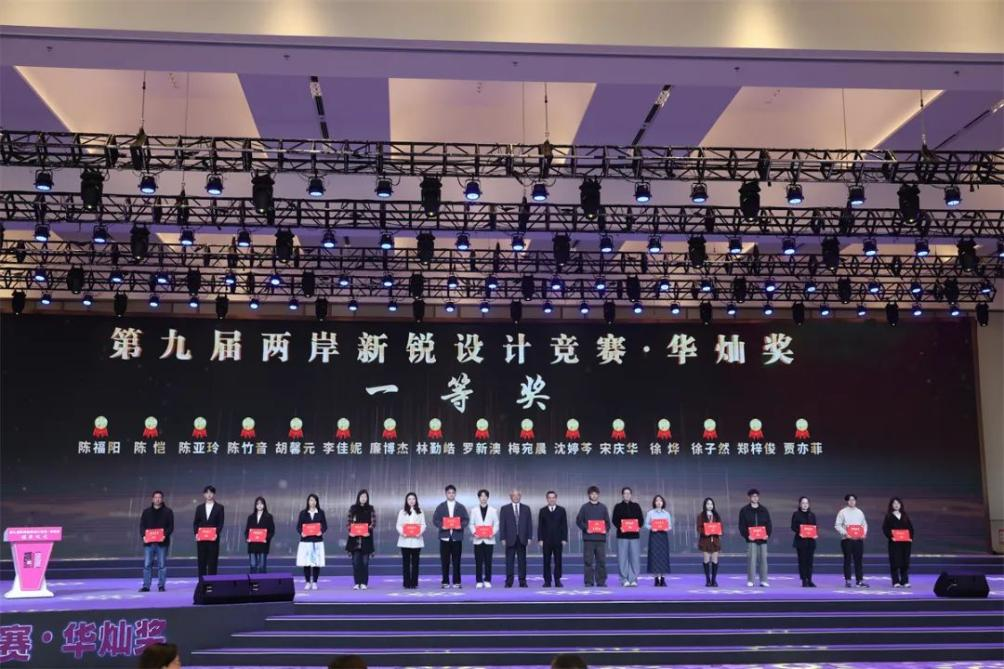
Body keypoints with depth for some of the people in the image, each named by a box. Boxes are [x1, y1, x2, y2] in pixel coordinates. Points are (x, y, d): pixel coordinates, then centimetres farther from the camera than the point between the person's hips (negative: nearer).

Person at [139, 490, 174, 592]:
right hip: (148, 542, 2)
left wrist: (165, 535, -16)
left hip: (162, 542, -2)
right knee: (147, 565, 0)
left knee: (162, 565, 0)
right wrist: (143, 536, -9)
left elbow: (171, 526, 1)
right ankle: (146, 586, 4)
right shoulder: (146, 512, 12)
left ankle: (161, 586, 5)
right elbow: (142, 526, 8)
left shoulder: (167, 512, 6)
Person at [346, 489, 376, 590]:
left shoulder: (371, 509, 6)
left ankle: (364, 583, 4)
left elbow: (374, 522, 0)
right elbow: (348, 521, 6)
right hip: (354, 538, 1)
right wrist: (350, 530, -12)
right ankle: (356, 583, 5)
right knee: (356, 561, -1)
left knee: (365, 561, -1)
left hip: (366, 538, -1)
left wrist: (368, 530, -16)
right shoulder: (353, 508, 9)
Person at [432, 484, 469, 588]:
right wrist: (441, 525, -15)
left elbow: (466, 519, 4)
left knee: (456, 560, 2)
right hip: (444, 536, 0)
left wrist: (461, 525, -15)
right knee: (445, 561, 2)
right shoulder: (440, 507, 7)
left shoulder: (461, 507, 8)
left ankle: (456, 582, 8)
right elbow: (435, 519, 3)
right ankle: (445, 582, 8)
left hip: (457, 536, 0)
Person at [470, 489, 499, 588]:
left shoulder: (493, 510, 7)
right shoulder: (474, 510, 9)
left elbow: (496, 524, 5)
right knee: (478, 561, 1)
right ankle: (479, 581, 6)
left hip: (489, 540, 0)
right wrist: (474, 533, -11)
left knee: (488, 561, 0)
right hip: (478, 540, 0)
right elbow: (472, 524, 6)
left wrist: (493, 533, -11)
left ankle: (487, 581, 8)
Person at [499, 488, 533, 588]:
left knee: (522, 560, 3)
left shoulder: (526, 508, 10)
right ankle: (509, 582, 2)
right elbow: (502, 524, 2)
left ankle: (522, 581, 7)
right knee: (509, 561, -1)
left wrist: (529, 537, -1)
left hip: (522, 539, 1)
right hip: (510, 539, -1)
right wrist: (503, 538, -5)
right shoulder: (505, 509, 5)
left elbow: (529, 523, 7)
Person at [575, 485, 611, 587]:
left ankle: (601, 581, 7)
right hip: (588, 538, -2)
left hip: (601, 537, 2)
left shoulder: (603, 507, 12)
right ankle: (588, 582, 2)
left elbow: (607, 521, 14)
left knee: (601, 561, 1)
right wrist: (585, 528, -10)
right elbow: (578, 521, 4)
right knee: (588, 561, -2)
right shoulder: (584, 507, 6)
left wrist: (605, 529, -4)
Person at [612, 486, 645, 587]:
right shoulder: (618, 506, 7)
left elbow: (641, 519, 10)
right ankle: (624, 580, 2)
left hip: (635, 534, 2)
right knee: (623, 558, -3)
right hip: (622, 535, -1)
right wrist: (620, 527, -14)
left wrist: (638, 527, -7)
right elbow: (615, 520, 2)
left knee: (635, 557, -2)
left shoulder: (636, 506, 12)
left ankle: (633, 579, 4)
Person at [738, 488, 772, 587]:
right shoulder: (744, 510, 4)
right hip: (751, 539, -3)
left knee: (763, 559, 1)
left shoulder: (764, 510, 13)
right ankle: (750, 581, -2)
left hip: (763, 539, 3)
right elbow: (742, 526, 0)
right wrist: (747, 535, -13)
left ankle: (763, 580, 6)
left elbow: (769, 524, 11)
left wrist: (768, 534, -5)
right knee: (751, 559, -7)